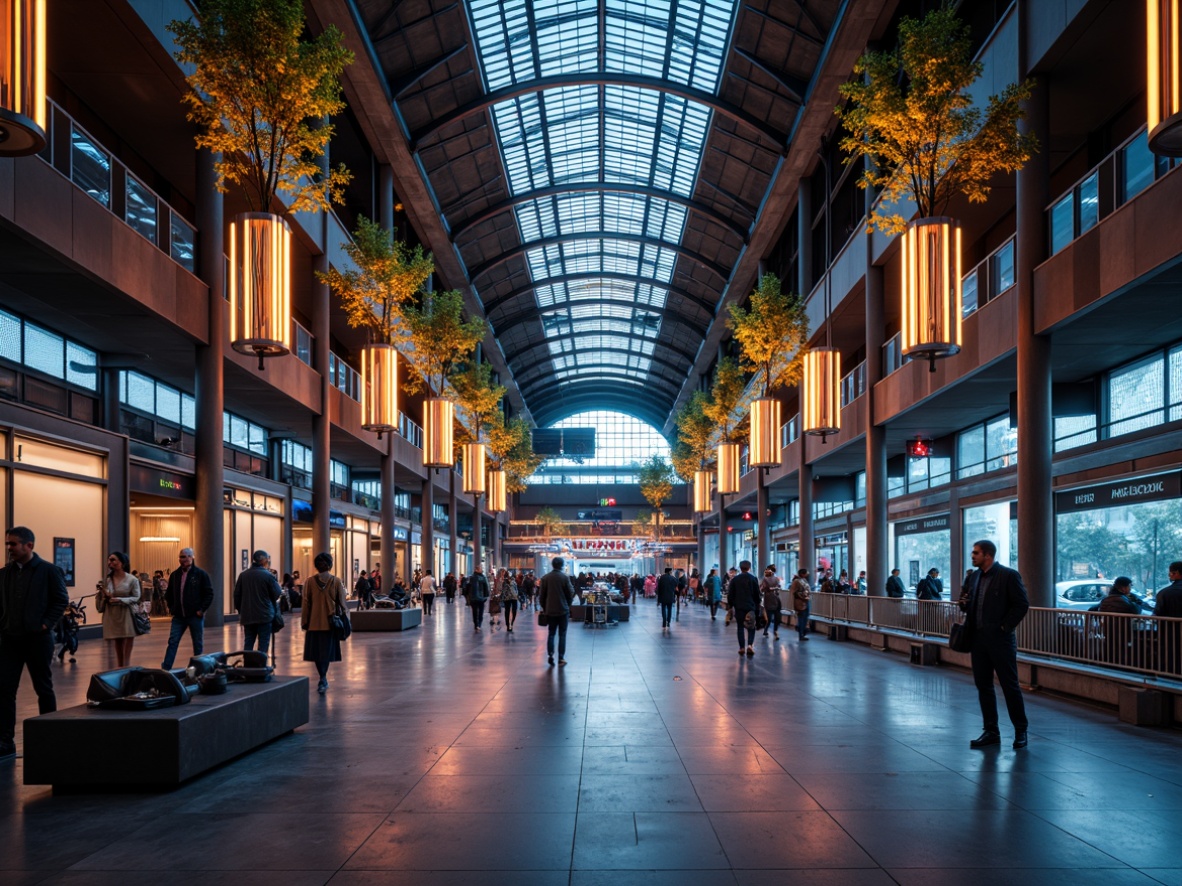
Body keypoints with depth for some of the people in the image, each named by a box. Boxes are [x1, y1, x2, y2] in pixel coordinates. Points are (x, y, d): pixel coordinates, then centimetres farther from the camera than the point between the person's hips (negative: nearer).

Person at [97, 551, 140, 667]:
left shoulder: (132, 580, -5)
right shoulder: (107, 580, 8)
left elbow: (136, 598, -9)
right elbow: (101, 604, 13)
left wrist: (120, 600, -20)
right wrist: (104, 594, -9)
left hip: (127, 619, -4)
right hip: (112, 619, 4)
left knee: (126, 658, -4)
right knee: (118, 656, 9)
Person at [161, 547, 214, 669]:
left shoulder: (201, 574, -6)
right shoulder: (175, 574, 7)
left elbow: (209, 593, -6)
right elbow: (169, 593, 20)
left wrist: (202, 609, -11)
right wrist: (171, 607, 9)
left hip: (195, 616, -4)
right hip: (178, 616, 4)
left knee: (198, 644, 6)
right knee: (172, 642, -1)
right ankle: (165, 669, -1)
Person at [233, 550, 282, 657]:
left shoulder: (243, 575, 2)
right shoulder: (268, 575, -11)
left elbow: (237, 595, 6)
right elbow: (277, 594, -8)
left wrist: (240, 610, 16)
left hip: (247, 615, 4)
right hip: (264, 615, -4)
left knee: (248, 642, 12)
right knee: (263, 642, 3)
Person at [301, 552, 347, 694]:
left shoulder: (310, 581, -3)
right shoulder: (336, 581, -3)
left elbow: (306, 603, -1)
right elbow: (342, 603, 1)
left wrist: (304, 622, 6)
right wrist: (343, 619, 10)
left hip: (314, 622, 0)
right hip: (330, 623, 0)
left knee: (317, 650, 9)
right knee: (327, 650, 3)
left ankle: (323, 679, 10)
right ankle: (323, 679, -12)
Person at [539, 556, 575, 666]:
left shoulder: (545, 578, -1)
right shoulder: (565, 577, -9)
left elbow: (542, 595, 2)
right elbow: (570, 594, -5)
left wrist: (544, 608, 14)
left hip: (550, 610, 2)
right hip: (563, 610, -2)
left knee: (551, 633, 12)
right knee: (562, 634, 5)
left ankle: (550, 655, 1)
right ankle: (561, 658, 2)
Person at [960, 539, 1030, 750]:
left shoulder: (1009, 575, -9)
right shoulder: (976, 576, 12)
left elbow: (1022, 604, -10)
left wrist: (1005, 627, -12)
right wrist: (965, 604, -2)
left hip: (1000, 640, -7)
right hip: (978, 639, 7)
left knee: (1010, 685, 1)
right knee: (983, 686, 9)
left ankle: (1021, 730, 12)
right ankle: (991, 731, 16)